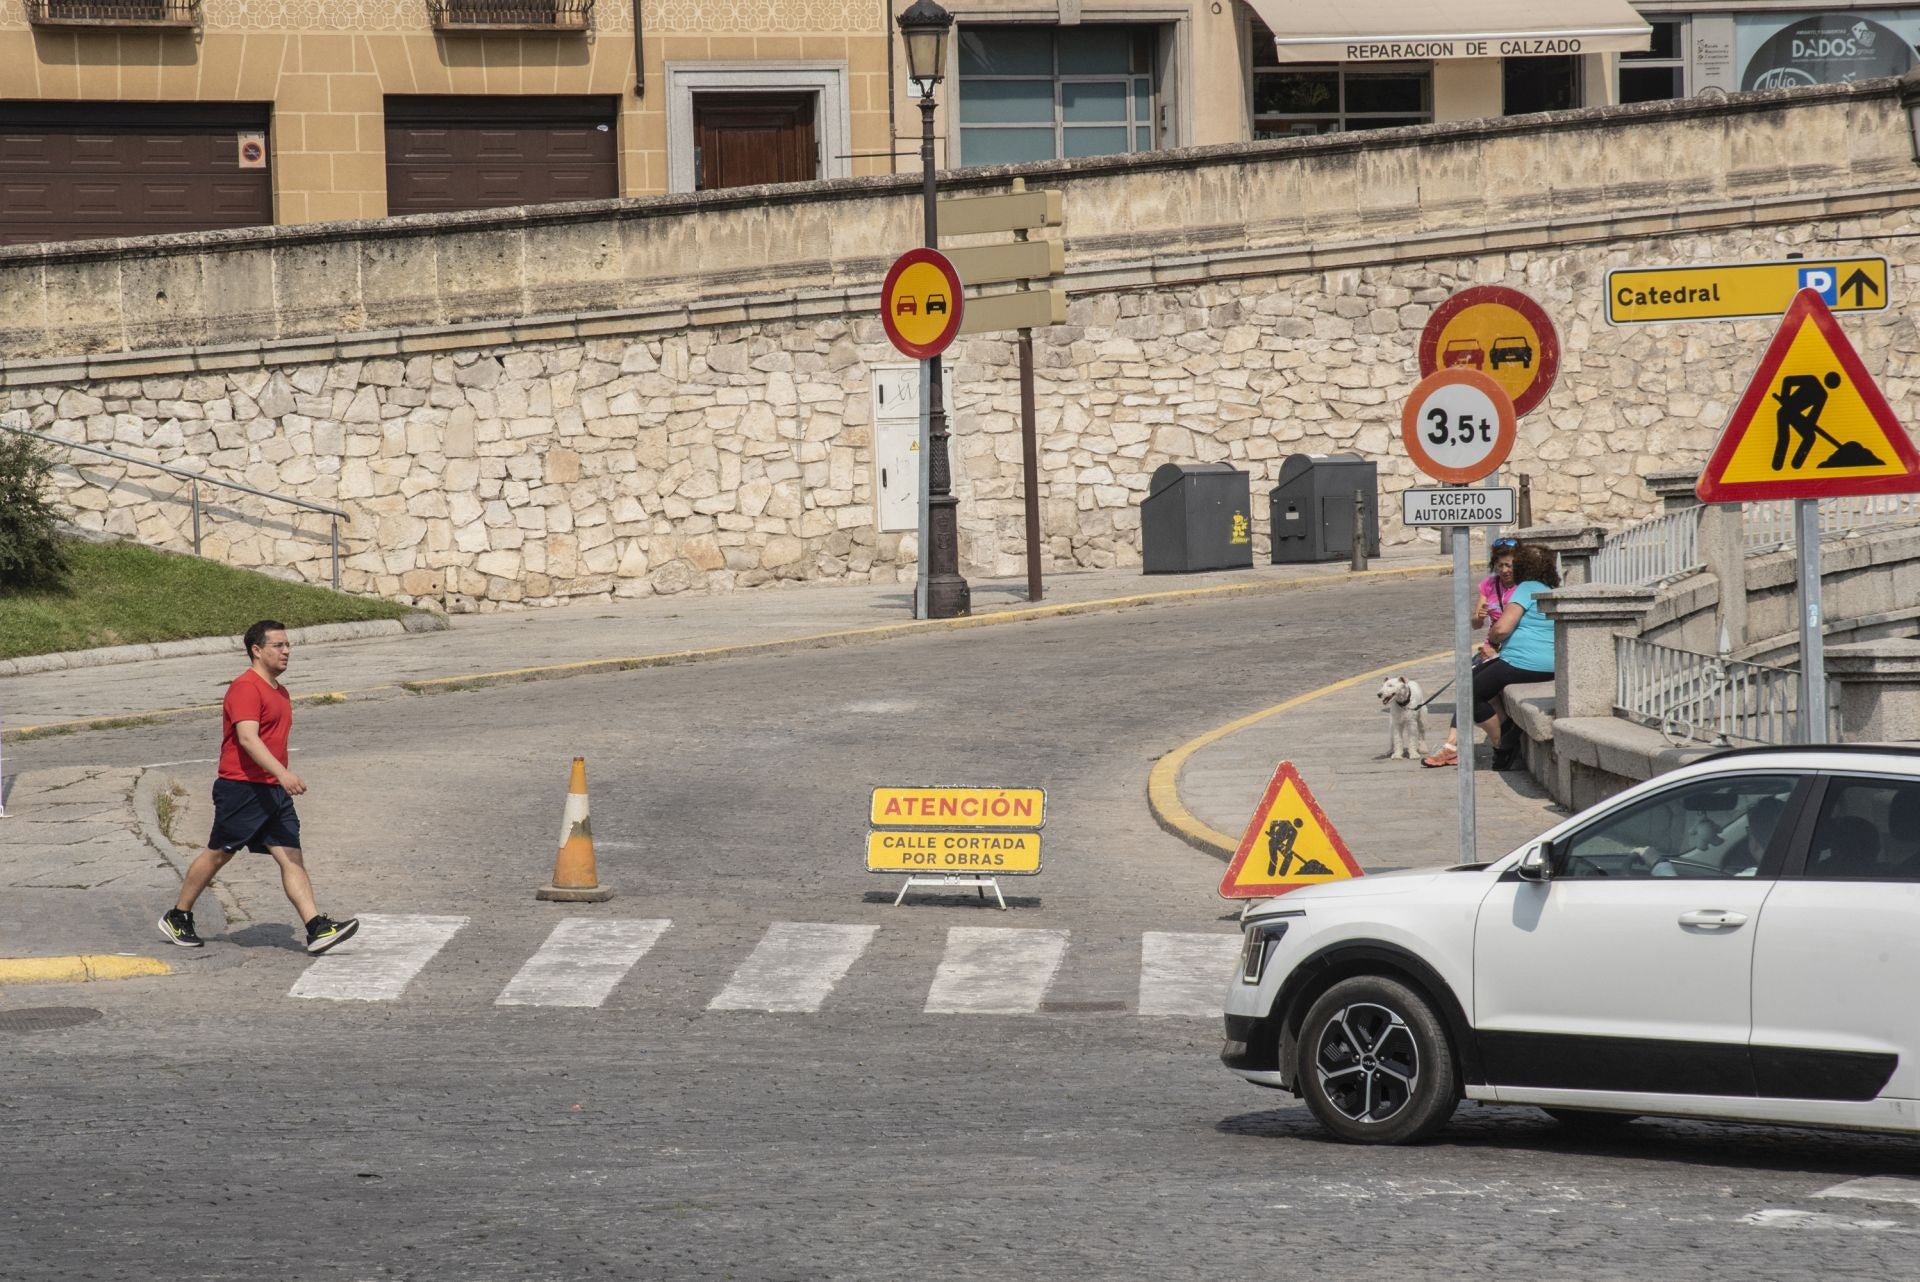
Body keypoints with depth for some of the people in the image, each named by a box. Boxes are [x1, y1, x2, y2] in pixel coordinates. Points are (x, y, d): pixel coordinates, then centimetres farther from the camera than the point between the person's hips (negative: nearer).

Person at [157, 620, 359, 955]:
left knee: (292, 859, -4)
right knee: (218, 855, 4)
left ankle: (317, 929, -14)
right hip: (241, 789, -8)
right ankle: (177, 918, 20)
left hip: (273, 791, 8)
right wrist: (282, 773, -36)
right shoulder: (245, 688, -14)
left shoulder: (279, 692, 18)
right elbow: (247, 738, -26)